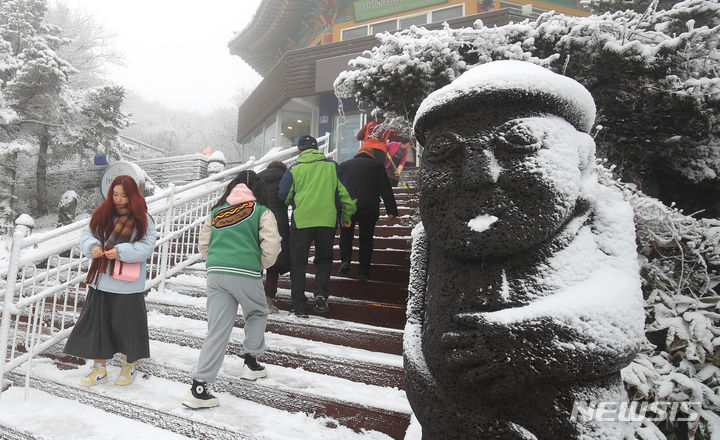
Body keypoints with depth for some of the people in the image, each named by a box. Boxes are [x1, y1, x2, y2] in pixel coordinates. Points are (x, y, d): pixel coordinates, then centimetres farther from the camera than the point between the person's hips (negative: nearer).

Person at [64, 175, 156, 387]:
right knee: (97, 322, 8)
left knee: (127, 324, 5)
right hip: (101, 280, 4)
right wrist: (93, 246, -12)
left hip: (127, 284, -4)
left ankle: (128, 367, 26)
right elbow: (86, 234, 9)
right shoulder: (102, 213, 7)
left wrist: (121, 251, -22)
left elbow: (147, 247, -10)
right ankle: (99, 369, 22)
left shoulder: (142, 219, -5)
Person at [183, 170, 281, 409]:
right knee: (257, 313, 25)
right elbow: (271, 246, -5)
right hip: (246, 274, -4)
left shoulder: (216, 211, 18)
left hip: (215, 272, 4)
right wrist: (262, 265, 13)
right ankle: (251, 362, 27)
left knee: (217, 329, 6)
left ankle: (199, 387, 2)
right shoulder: (262, 212, 5)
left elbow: (203, 244, 20)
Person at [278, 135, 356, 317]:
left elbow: (283, 196, 5)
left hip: (301, 221, -1)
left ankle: (299, 307, 8)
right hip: (327, 220, 1)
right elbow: (345, 192, 7)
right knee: (324, 258, 19)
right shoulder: (332, 166, 7)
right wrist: (346, 216, 18)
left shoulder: (294, 169, 4)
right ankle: (321, 293, -2)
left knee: (298, 263, 9)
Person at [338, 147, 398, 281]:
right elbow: (386, 189, 7)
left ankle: (345, 261, -4)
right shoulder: (376, 166, 14)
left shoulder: (343, 165, 19)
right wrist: (392, 210, 6)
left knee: (346, 235, 17)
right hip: (369, 208, -1)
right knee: (366, 239, 9)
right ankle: (363, 271, 8)